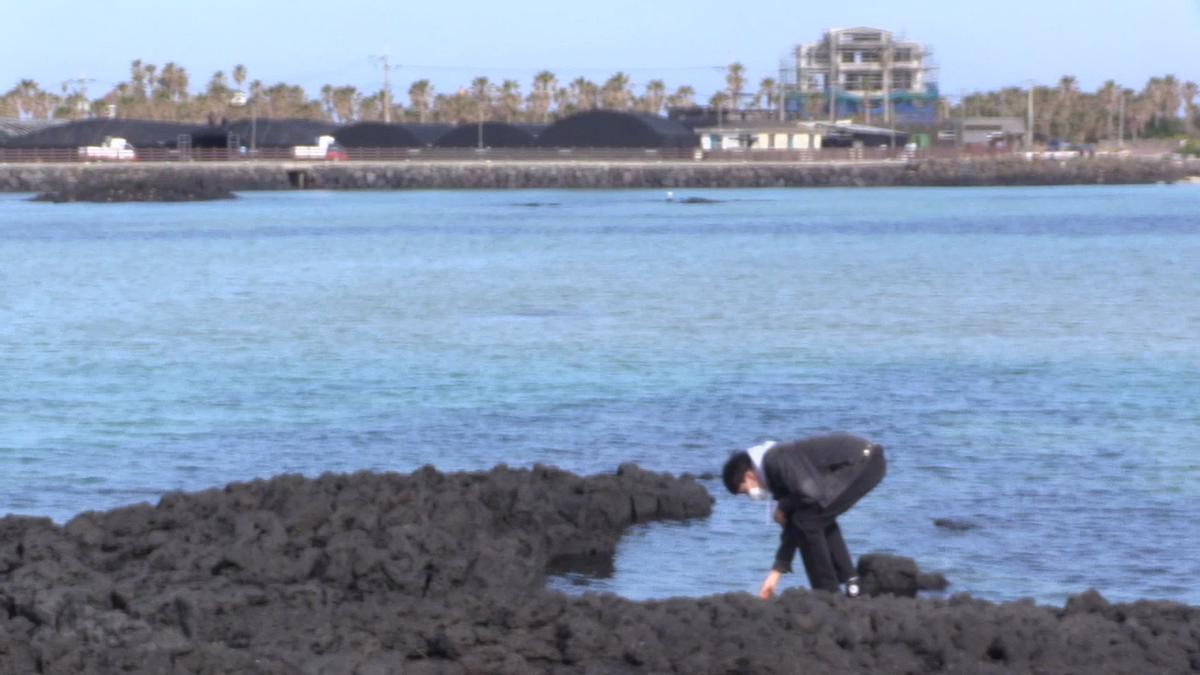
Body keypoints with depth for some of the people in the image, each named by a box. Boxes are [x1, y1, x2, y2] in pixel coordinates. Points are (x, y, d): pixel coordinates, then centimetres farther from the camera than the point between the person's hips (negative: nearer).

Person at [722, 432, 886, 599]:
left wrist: (782, 508, -2)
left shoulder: (777, 461, -12)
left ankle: (827, 592, 0)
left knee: (807, 521, -7)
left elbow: (809, 493, -23)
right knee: (820, 519, 25)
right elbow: (792, 525, 22)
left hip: (865, 462, -10)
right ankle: (850, 583, 27)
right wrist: (776, 572, 21)